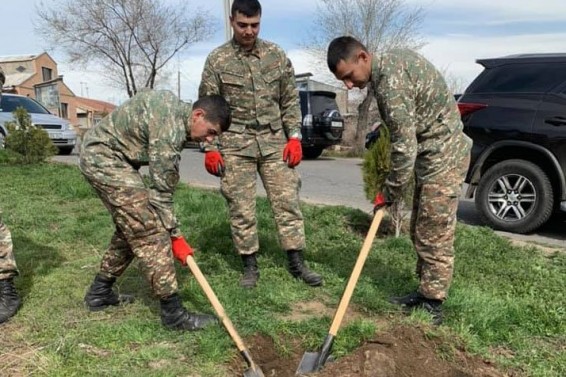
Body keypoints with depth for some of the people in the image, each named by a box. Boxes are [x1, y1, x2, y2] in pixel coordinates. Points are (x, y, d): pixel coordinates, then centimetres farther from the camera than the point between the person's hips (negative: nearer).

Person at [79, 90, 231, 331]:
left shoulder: (174, 107, 6)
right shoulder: (170, 127, -25)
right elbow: (161, 190, -21)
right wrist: (175, 236, -12)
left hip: (99, 154, 11)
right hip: (104, 157, -11)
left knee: (131, 227, 15)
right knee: (150, 231, -14)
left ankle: (99, 293, 28)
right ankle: (172, 312, -9)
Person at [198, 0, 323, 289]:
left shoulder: (276, 55, 5)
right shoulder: (217, 60, -1)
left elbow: (290, 100, 8)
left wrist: (294, 136, 0)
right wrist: (209, 148, -5)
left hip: (274, 140, 2)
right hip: (235, 143, -1)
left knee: (287, 201, 1)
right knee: (240, 208, 3)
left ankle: (297, 263, 12)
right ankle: (250, 266, 17)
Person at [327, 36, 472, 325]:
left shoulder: (390, 82, -24)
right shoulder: (391, 61, 7)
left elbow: (405, 147, -24)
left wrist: (390, 193, -13)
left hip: (442, 155, -10)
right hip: (432, 153, 10)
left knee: (434, 236, -3)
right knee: (420, 231, 14)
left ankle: (432, 307, 8)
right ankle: (425, 292, 26)